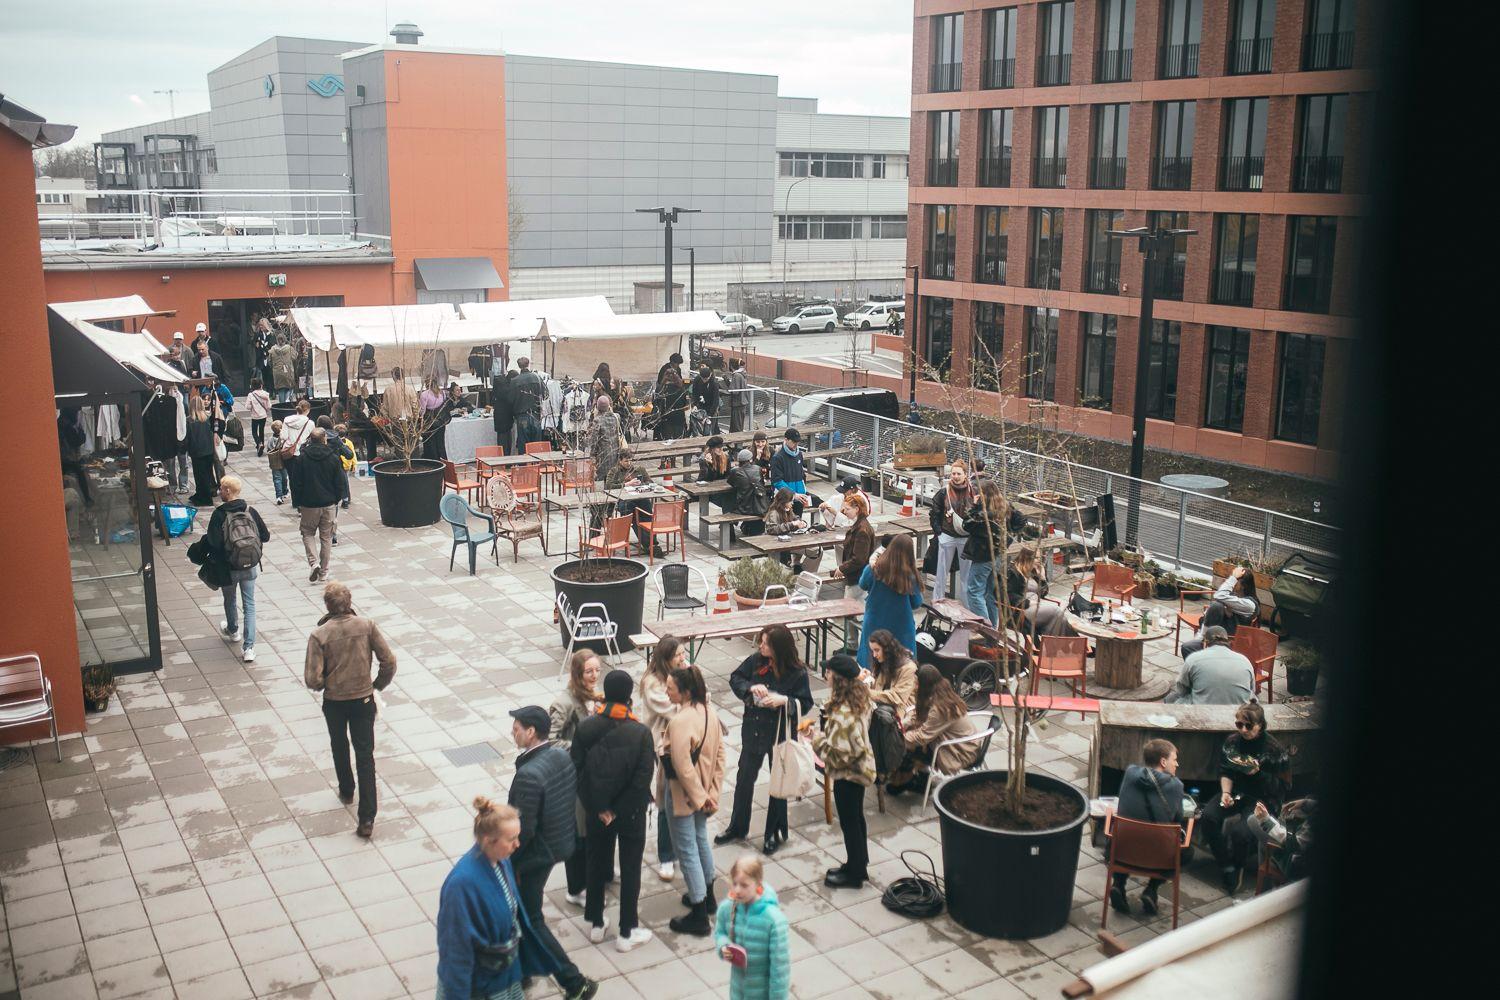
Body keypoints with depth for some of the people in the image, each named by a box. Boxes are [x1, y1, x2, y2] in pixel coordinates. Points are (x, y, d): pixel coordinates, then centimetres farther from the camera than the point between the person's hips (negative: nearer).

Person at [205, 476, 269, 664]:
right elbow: (266, 536, 0)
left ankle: (232, 631, 50)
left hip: (229, 568, -2)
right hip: (250, 567, 2)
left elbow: (214, 543, -20)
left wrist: (205, 536, 0)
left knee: (230, 600, 24)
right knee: (249, 604, 7)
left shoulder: (219, 514, -17)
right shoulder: (251, 511, -6)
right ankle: (248, 647, -1)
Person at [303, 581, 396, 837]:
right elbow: (389, 662, -11)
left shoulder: (319, 635, -17)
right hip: (364, 700, 1)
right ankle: (367, 818, 0)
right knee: (365, 756, 6)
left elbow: (312, 680, -20)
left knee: (340, 747, 26)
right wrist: (378, 685, 7)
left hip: (334, 702, 0)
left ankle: (347, 791, 48)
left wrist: (323, 685, 4)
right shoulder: (367, 626, -12)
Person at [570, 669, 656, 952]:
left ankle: (595, 924, 34)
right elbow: (643, 779, -19)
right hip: (631, 813, -3)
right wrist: (619, 810, -9)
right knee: (630, 870, 12)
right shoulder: (640, 733, -19)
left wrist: (598, 808, -2)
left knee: (596, 865, 21)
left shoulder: (585, 728, -12)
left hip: (597, 812, 3)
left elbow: (577, 770, -9)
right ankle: (627, 933, 21)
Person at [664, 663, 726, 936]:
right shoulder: (710, 713, -4)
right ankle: (707, 895, 42)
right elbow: (719, 754, 2)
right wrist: (712, 793, 6)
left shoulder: (680, 722, -29)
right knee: (701, 839, 25)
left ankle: (699, 916, 12)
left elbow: (683, 767, -25)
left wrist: (700, 797, -13)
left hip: (684, 794, -8)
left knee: (687, 851, 3)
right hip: (703, 790, 8)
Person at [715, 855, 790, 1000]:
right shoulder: (726, 908, -15)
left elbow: (780, 962, -21)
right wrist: (723, 946, -15)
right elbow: (720, 932, 7)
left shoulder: (773, 918, -29)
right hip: (740, 985, 4)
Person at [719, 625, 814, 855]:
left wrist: (784, 700, -30)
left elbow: (805, 704, -13)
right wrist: (751, 687, -18)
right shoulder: (755, 660, -10)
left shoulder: (797, 672, -19)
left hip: (781, 734, -3)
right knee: (744, 778, 16)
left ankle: (775, 833, 30)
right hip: (753, 730, 3)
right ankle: (737, 827, 34)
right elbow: (735, 678, 1)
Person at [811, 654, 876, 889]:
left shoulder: (842, 713, -33)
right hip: (861, 768, 9)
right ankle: (859, 866, 39)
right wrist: (825, 729, 5)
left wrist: (818, 740, -16)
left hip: (847, 774, -9)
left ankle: (853, 874, 26)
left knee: (849, 822, 9)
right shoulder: (859, 696, -4)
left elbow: (840, 752, -30)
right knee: (856, 818, 23)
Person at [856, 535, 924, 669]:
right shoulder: (911, 577, -20)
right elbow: (916, 604, -6)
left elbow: (863, 585, 5)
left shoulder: (874, 570, -17)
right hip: (901, 628, -1)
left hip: (874, 625, 1)